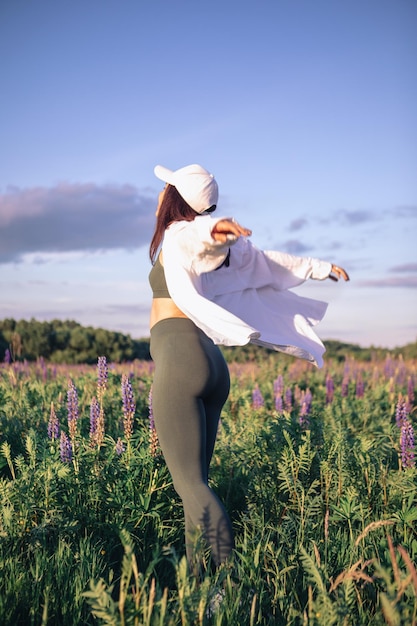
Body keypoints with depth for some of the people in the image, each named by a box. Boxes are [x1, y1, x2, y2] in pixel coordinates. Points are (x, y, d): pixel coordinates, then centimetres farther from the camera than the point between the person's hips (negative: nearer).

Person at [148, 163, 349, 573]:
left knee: (188, 482, -14)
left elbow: (197, 232, -23)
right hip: (211, 364, 8)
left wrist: (211, 228, -47)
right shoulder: (218, 248, 21)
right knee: (195, 481, 8)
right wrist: (322, 267, 40)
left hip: (178, 359, -8)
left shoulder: (178, 235, 0)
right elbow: (271, 261, 29)